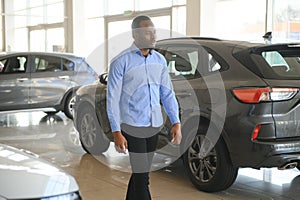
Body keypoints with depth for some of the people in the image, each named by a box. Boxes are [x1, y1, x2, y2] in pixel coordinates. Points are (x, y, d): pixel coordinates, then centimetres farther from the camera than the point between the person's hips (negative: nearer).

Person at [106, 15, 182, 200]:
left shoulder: (159, 60, 7)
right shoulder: (121, 62, -10)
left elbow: (167, 93, 10)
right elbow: (113, 99, -10)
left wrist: (176, 123, 3)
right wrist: (116, 132, -15)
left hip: (154, 126, 6)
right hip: (133, 127, -6)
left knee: (141, 172, 15)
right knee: (142, 176, -6)